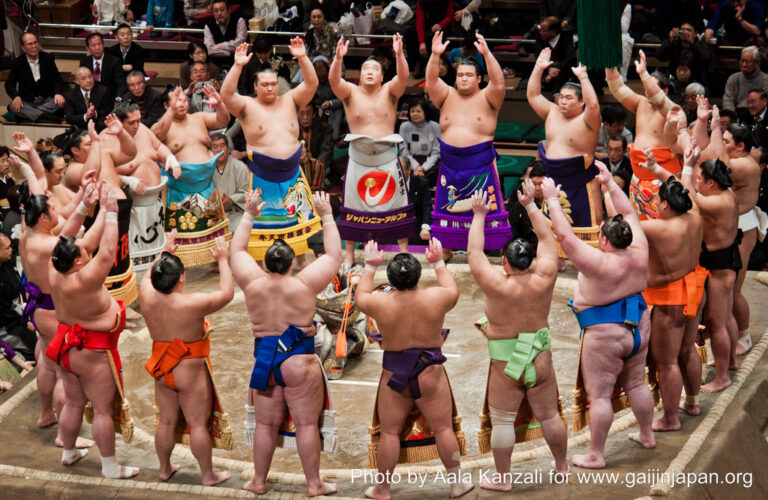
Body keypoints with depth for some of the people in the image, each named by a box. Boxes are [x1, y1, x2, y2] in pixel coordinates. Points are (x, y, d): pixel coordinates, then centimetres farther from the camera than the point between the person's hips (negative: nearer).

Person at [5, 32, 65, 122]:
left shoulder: (48, 58, 5)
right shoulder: (17, 63, 2)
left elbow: (56, 78, 3)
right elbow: (9, 84, -2)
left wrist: (58, 93, -20)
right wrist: (16, 97, -26)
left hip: (47, 100, 1)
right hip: (27, 103, -1)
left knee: (60, 103, -31)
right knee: (12, 107, -33)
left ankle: (29, 113, -28)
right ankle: (46, 115, -38)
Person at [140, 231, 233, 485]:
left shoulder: (147, 297, -15)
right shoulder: (192, 304, -29)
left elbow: (148, 276, 9)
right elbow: (227, 293, -15)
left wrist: (164, 252, 16)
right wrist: (223, 261, -7)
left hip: (162, 370, 6)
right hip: (190, 372, -5)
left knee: (166, 421, 20)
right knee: (198, 424, 7)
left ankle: (165, 468, 34)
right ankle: (208, 475, 18)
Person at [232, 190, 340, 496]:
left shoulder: (253, 284, -4)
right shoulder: (303, 284, -12)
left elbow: (237, 249, 12)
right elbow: (333, 255, -2)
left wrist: (249, 215, 19)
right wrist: (327, 217, 6)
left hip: (264, 359, 4)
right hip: (298, 360, -4)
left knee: (266, 424, 13)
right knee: (306, 423, 3)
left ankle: (258, 481, 20)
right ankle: (314, 484, 8)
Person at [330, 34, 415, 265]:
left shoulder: (389, 91, 1)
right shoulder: (350, 92, 1)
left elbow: (403, 76, -17)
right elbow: (334, 80, -17)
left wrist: (399, 54, -34)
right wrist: (338, 58, -35)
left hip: (387, 154, 0)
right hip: (358, 155, 0)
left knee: (396, 203, 2)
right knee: (353, 205, 3)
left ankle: (404, 252, 11)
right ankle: (349, 255, 12)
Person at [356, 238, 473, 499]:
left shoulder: (380, 303, -13)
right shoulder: (436, 298, -12)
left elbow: (360, 297, 10)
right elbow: (453, 290, 13)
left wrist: (370, 267, 19)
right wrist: (439, 263, 23)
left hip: (394, 374, 0)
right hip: (430, 372, 0)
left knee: (390, 433, 9)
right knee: (443, 428, 11)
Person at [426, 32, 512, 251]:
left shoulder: (486, 98, 1)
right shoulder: (447, 96, 10)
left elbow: (498, 83, -17)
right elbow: (432, 81, -5)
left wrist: (487, 54, -27)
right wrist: (435, 55, -20)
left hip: (481, 162, -3)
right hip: (450, 162, 3)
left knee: (488, 208, -5)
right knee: (448, 206, 7)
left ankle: (501, 250, -2)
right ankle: (445, 251, 14)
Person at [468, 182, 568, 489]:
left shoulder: (497, 286, -20)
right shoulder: (543, 281, -12)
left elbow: (474, 252, -11)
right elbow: (547, 239, 0)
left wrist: (479, 216, 0)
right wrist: (531, 205, 7)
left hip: (506, 364, -4)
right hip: (540, 360, 4)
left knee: (502, 421, 8)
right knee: (548, 415, 17)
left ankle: (503, 478, 15)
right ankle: (561, 466, 33)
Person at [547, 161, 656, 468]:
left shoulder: (599, 263, -27)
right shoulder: (639, 254, -9)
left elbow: (564, 236, -26)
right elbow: (629, 215, 4)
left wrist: (553, 200, -19)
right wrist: (610, 184, 8)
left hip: (605, 337, -7)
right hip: (639, 329, 7)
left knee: (599, 395, 3)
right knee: (636, 384, 24)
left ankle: (596, 455, 10)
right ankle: (647, 435, 39)